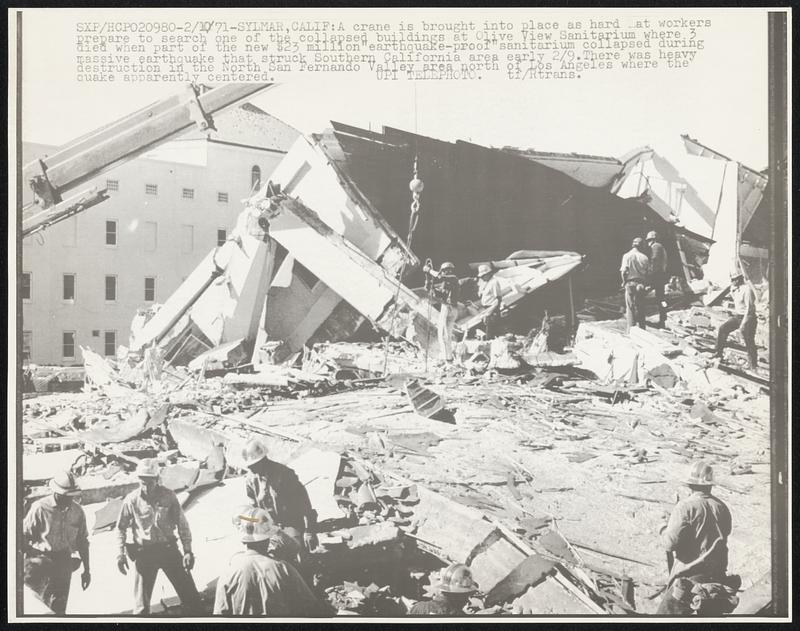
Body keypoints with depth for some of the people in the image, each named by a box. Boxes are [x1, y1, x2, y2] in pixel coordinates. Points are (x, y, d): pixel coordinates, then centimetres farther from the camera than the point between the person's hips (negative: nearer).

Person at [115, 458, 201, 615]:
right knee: (141, 606, 4)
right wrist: (121, 553, -5)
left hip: (168, 549, 1)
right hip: (144, 553, -1)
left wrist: (188, 551, -3)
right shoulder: (132, 500, -7)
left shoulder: (168, 496, -5)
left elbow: (182, 524, 1)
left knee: (191, 598, 3)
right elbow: (121, 528, 3)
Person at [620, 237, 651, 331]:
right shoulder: (645, 257, 2)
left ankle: (631, 329, -2)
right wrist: (644, 282, 15)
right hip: (641, 284, 2)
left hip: (630, 283, -2)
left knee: (630, 307, 2)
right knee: (640, 307, 11)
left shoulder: (627, 256, -5)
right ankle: (641, 329, 13)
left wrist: (624, 282, 2)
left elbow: (623, 271, -12)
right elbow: (648, 273, 1)